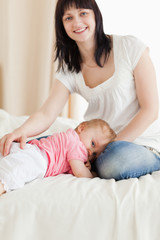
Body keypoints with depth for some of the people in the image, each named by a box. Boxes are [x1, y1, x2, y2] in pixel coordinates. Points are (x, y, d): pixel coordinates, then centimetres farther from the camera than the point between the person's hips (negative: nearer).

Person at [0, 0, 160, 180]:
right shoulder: (69, 69, 3)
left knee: (114, 163, -38)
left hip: (143, 142, -3)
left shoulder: (130, 47, -9)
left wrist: (112, 145, -18)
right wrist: (22, 131, -33)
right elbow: (46, 115, -9)